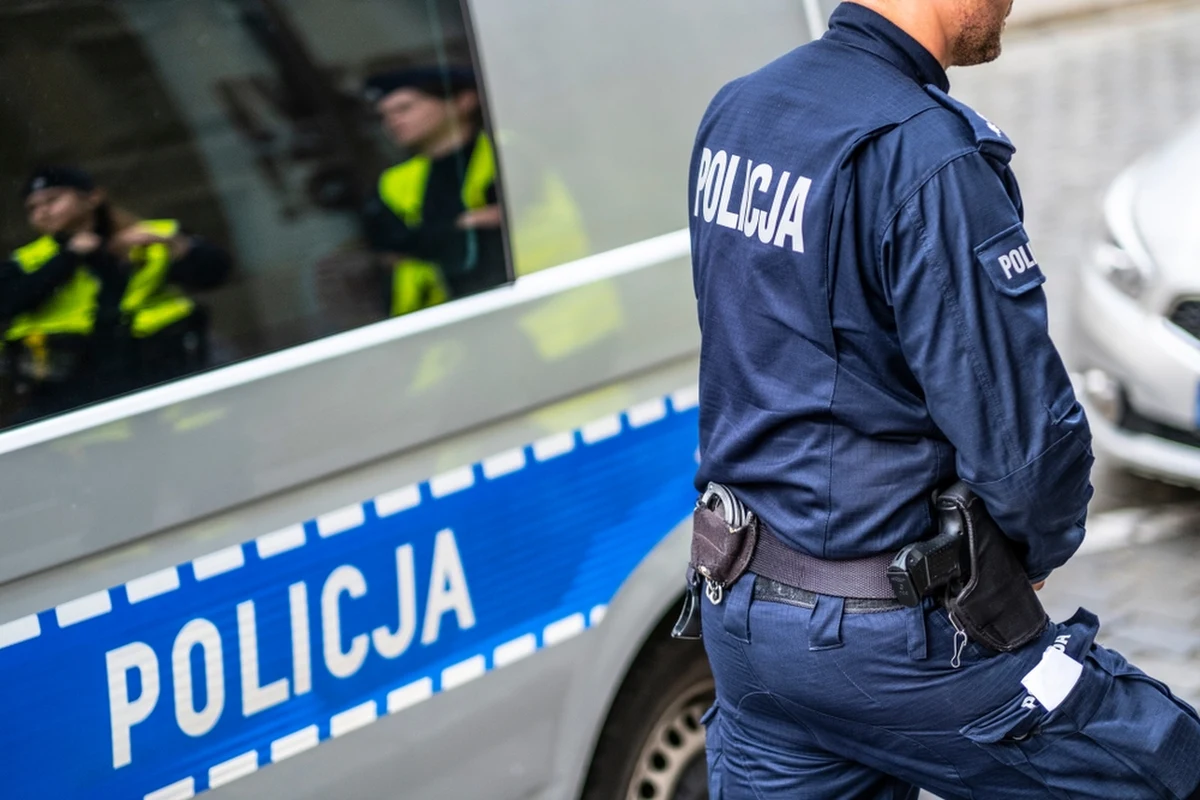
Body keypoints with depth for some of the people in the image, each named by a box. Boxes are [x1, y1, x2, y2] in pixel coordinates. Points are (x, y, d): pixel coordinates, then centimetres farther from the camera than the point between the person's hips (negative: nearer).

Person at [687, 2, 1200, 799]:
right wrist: (1034, 553, -1)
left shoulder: (736, 111, 6)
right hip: (875, 637, -8)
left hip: (741, 610, 8)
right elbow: (1025, 434, -21)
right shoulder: (930, 156, -21)